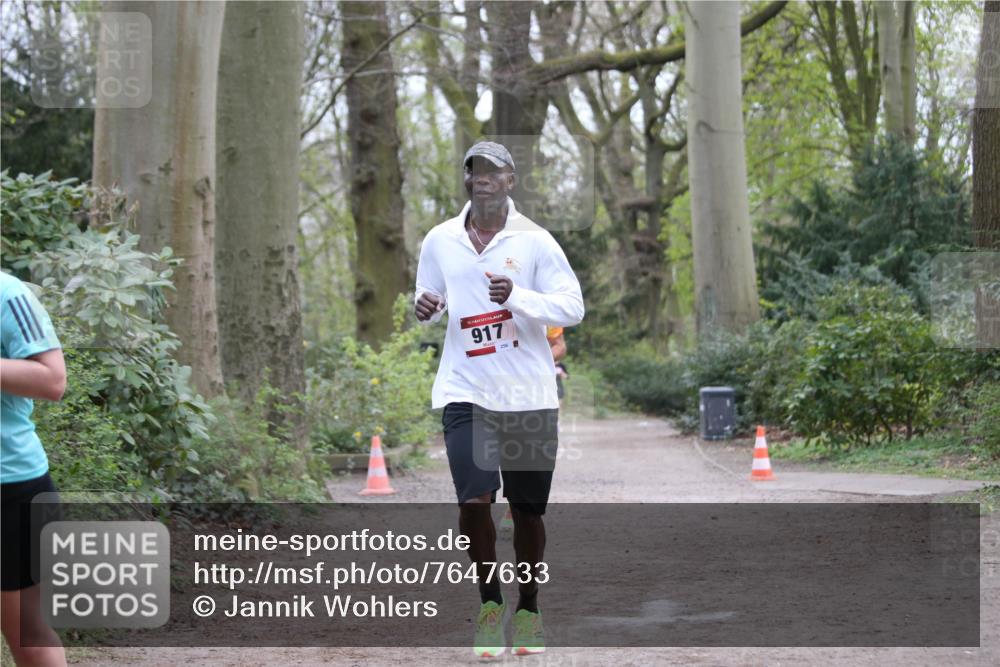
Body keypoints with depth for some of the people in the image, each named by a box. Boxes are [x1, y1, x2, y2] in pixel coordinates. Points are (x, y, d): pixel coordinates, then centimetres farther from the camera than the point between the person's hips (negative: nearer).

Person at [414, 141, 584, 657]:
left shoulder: (534, 241, -4)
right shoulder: (440, 241, 4)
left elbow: (573, 306, -8)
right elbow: (430, 300, 17)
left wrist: (517, 296, -24)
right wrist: (424, 308, -7)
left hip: (529, 396, -1)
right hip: (465, 390, 1)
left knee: (526, 509, 6)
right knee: (473, 500, -14)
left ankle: (528, 608, 26)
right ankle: (489, 604, 6)